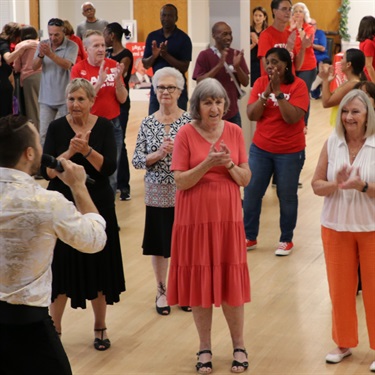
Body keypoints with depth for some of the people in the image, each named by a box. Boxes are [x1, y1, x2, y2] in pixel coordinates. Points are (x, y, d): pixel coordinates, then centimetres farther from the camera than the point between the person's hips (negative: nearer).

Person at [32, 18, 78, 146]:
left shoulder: (72, 46, -8)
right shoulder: (43, 44, 3)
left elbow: (67, 65, -23)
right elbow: (34, 67, -3)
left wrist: (50, 54, -36)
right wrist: (40, 55, -23)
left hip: (65, 98, -3)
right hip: (46, 98, 3)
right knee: (44, 133, -1)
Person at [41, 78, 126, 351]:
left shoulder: (104, 127, -2)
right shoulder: (57, 128, -3)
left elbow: (109, 167, -12)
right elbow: (47, 171, -9)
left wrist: (87, 150, -25)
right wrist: (69, 152, -23)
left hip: (97, 206, 0)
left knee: (98, 266, 7)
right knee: (61, 267, 3)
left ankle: (100, 327, 22)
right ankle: (54, 328, 16)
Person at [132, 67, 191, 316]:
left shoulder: (189, 121, -5)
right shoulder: (148, 124, 2)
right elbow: (136, 160, -1)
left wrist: (177, 150, -24)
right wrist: (158, 155, -18)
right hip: (157, 193, 2)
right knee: (159, 244, 10)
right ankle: (162, 291, 26)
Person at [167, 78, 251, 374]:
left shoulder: (235, 132, 1)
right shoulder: (186, 134, -6)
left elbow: (245, 179, 3)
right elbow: (180, 181, -9)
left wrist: (229, 164, -16)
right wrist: (207, 164, -22)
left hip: (228, 217, 2)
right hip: (195, 218, -1)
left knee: (231, 281, 4)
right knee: (198, 282, 4)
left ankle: (239, 346, 19)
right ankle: (205, 347, 18)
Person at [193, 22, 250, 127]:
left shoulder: (236, 55, 6)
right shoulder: (204, 55, -5)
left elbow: (245, 82, 5)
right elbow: (200, 82, -13)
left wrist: (237, 66, -14)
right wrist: (219, 65, -21)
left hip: (233, 112, 4)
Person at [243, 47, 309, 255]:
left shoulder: (298, 85, -11)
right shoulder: (261, 82, -1)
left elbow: (292, 118, -22)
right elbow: (251, 115, -9)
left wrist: (278, 92, -24)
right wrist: (266, 92, -20)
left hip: (290, 152, -3)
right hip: (260, 148, 3)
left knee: (287, 196, 5)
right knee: (251, 192, 4)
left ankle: (286, 240, 19)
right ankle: (249, 237, 17)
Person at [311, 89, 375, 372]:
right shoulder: (332, 143, -2)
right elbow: (316, 184, 0)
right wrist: (335, 184, -19)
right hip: (336, 227, 3)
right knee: (340, 289, 12)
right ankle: (344, 343, 28)